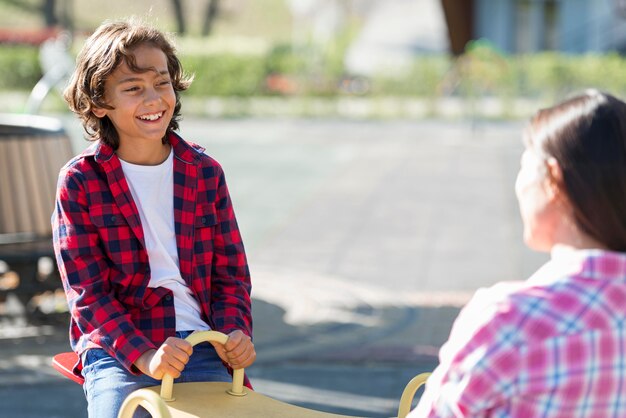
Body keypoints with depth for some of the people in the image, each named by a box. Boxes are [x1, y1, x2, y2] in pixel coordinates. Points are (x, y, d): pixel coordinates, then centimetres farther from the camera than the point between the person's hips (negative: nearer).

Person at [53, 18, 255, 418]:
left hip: (201, 348, 3)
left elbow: (231, 272, 13)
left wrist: (235, 332, -8)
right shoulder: (80, 181, -1)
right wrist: (143, 354, -21)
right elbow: (88, 291, -5)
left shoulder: (206, 172, 9)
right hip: (117, 351, -2)